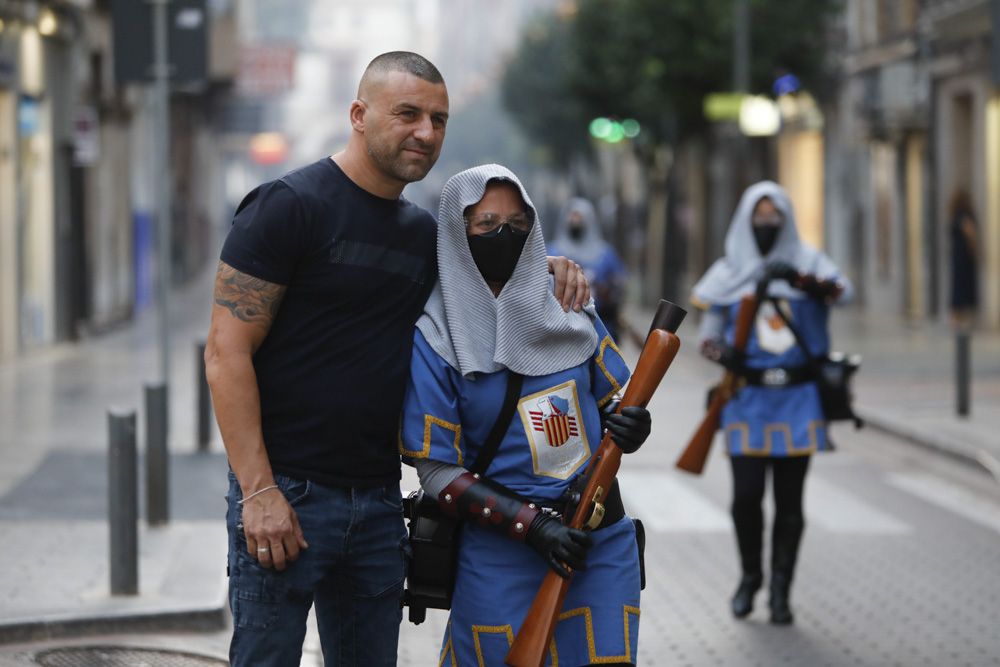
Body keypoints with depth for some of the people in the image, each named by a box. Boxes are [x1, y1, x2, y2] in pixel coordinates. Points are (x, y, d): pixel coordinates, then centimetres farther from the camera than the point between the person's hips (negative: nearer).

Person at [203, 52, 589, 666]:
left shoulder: (423, 232, 14)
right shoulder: (289, 207, -8)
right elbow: (227, 352, -12)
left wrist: (547, 268, 6)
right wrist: (259, 491, -19)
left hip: (379, 501, 7)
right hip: (287, 496, -7)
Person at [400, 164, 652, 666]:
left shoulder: (570, 311, 5)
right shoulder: (436, 338, -6)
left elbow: (615, 403, 16)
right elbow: (437, 473, -9)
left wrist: (629, 428, -8)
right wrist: (529, 523, -19)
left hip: (603, 541, 4)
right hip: (504, 551, -3)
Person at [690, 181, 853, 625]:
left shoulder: (807, 262, 6)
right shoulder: (729, 271, 8)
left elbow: (842, 291, -12)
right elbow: (707, 330, 7)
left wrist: (798, 278, -29)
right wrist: (720, 352, -15)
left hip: (798, 400, 0)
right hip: (748, 400, 0)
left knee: (790, 500, 2)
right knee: (746, 493, -7)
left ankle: (781, 590, 11)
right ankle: (750, 575, 17)